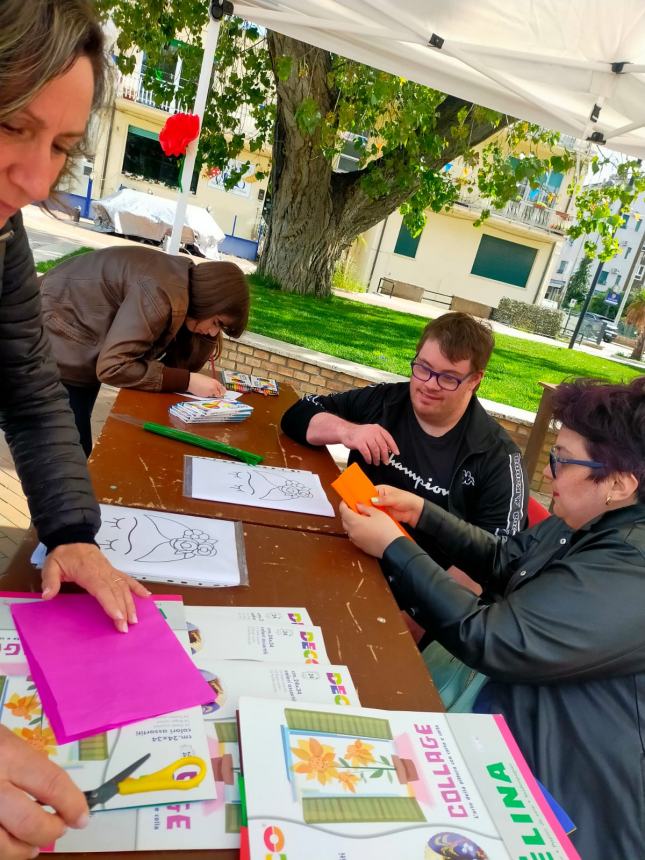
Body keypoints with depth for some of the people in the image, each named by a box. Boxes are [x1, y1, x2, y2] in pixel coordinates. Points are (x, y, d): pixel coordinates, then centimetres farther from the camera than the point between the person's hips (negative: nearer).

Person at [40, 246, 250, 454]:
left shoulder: (181, 285, -2)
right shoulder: (160, 295, -30)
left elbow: (177, 364, 1)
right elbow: (112, 367, -32)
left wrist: (208, 334, -13)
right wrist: (188, 382, -29)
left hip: (82, 354, 9)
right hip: (55, 343, -9)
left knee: (79, 450, 17)